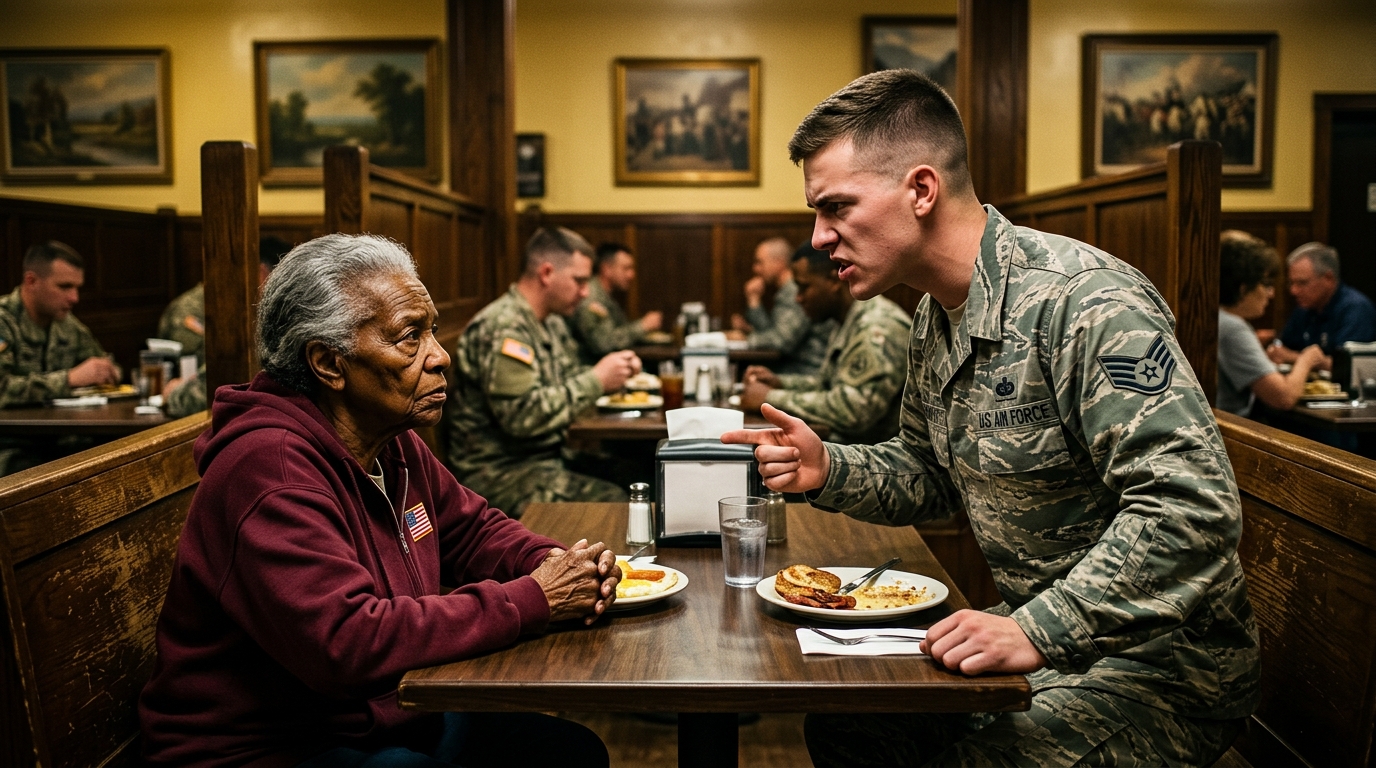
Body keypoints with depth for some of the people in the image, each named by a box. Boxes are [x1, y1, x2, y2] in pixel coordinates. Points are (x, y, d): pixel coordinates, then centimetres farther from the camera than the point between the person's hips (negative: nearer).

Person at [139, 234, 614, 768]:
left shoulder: (394, 443, 5)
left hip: (388, 718, 9)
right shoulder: (269, 467, -25)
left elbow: (471, 528, 18)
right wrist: (533, 600, -26)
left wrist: (552, 564, -5)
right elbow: (349, 643, -34)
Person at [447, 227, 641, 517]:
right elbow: (521, 415, -27)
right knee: (615, 503, -23)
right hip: (501, 471, -9)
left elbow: (569, 382, 23)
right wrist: (596, 380, -20)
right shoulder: (502, 328, -19)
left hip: (548, 455, 10)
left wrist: (613, 373, 2)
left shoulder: (551, 323, 12)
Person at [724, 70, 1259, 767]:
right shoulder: (934, 319, 5)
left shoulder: (1083, 301, -25)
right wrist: (828, 471, -4)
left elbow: (1194, 509, -30)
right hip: (1043, 635, 8)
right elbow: (932, 477, 15)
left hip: (1160, 662, -8)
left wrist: (1038, 632, -33)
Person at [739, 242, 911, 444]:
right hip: (844, 443, 9)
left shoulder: (877, 328, -20)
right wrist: (779, 381, 7)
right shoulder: (849, 323, 12)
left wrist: (771, 398, -18)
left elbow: (850, 412, -27)